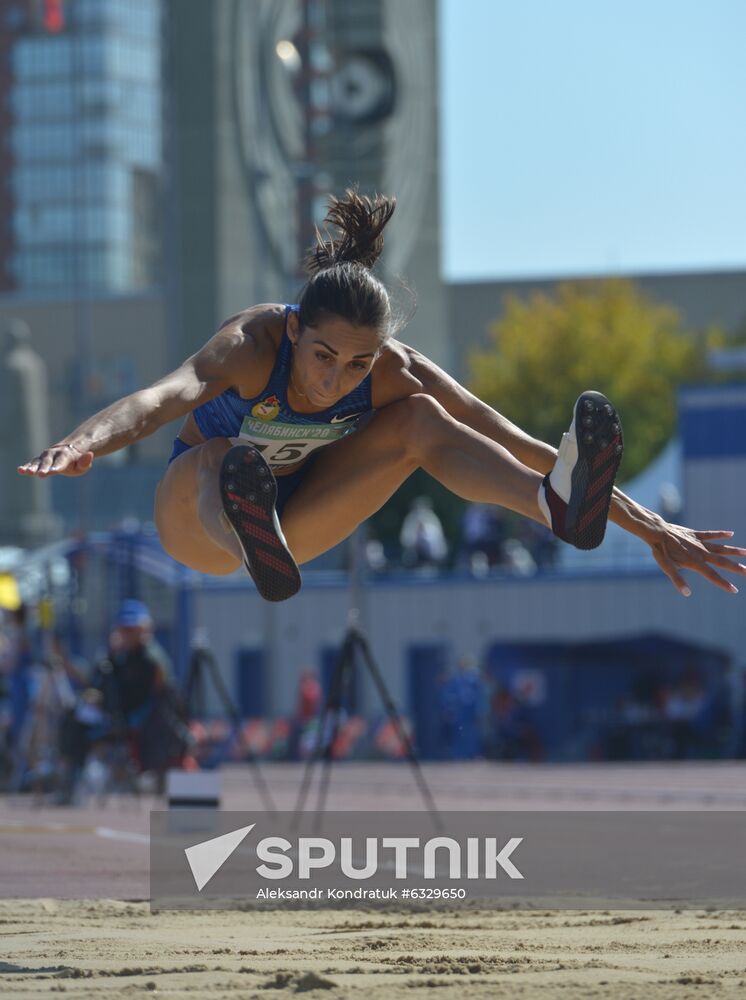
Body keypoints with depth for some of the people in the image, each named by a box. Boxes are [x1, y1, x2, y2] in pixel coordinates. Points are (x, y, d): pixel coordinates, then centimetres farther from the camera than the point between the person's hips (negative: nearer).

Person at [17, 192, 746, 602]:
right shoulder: (255, 341, -33)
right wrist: (82, 445, -75)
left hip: (296, 517, 4)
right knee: (219, 460, -40)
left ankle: (557, 509, -46)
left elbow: (520, 445, -22)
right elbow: (164, 396, -53)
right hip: (195, 519, -3)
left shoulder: (395, 372, -22)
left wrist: (651, 528, -24)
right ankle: (253, 544, -76)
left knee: (420, 419, -21)